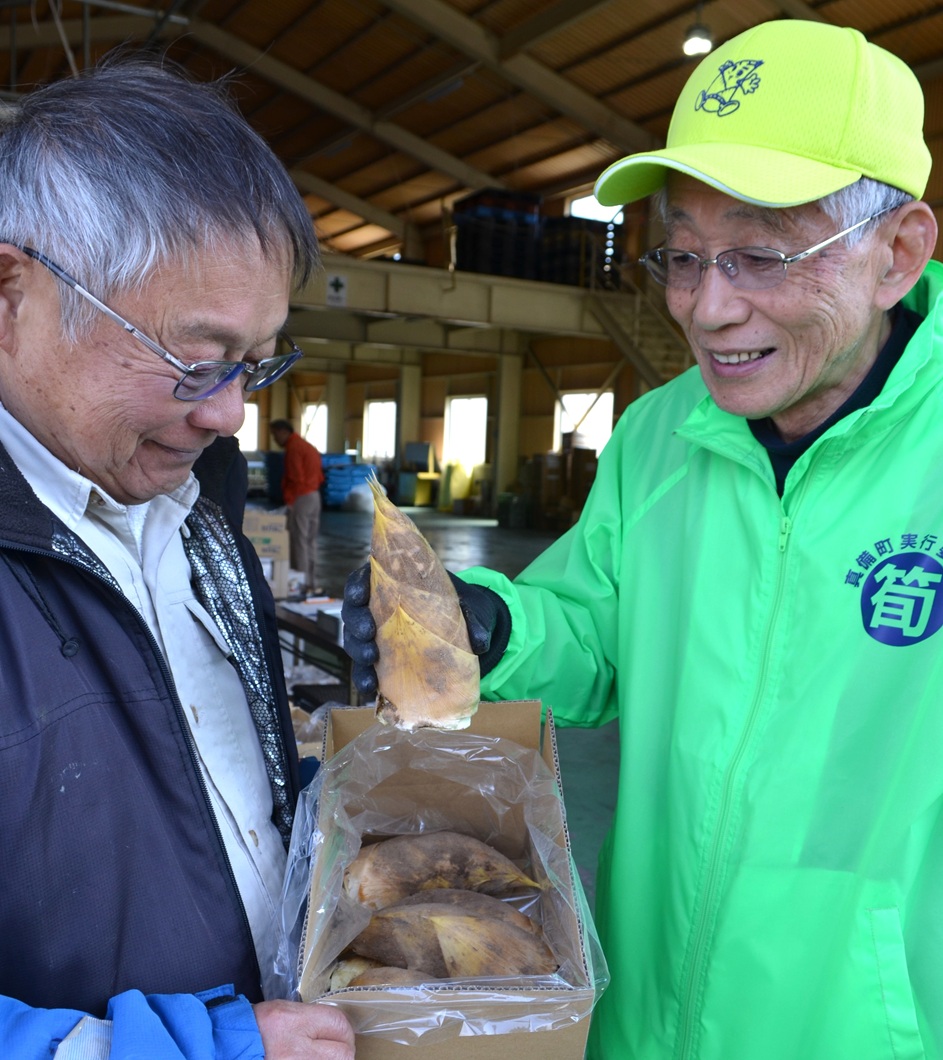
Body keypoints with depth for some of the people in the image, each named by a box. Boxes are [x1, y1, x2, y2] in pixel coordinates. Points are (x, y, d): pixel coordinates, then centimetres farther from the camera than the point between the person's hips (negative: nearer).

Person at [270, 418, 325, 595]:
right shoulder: (308, 446, 18)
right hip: (314, 495, 9)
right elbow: (319, 476, 16)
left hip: (300, 498, -9)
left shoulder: (293, 448, -11)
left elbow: (295, 477, -19)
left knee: (299, 541, -5)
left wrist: (288, 499, -14)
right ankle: (312, 582, 16)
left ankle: (302, 583, -3)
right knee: (311, 540, 12)